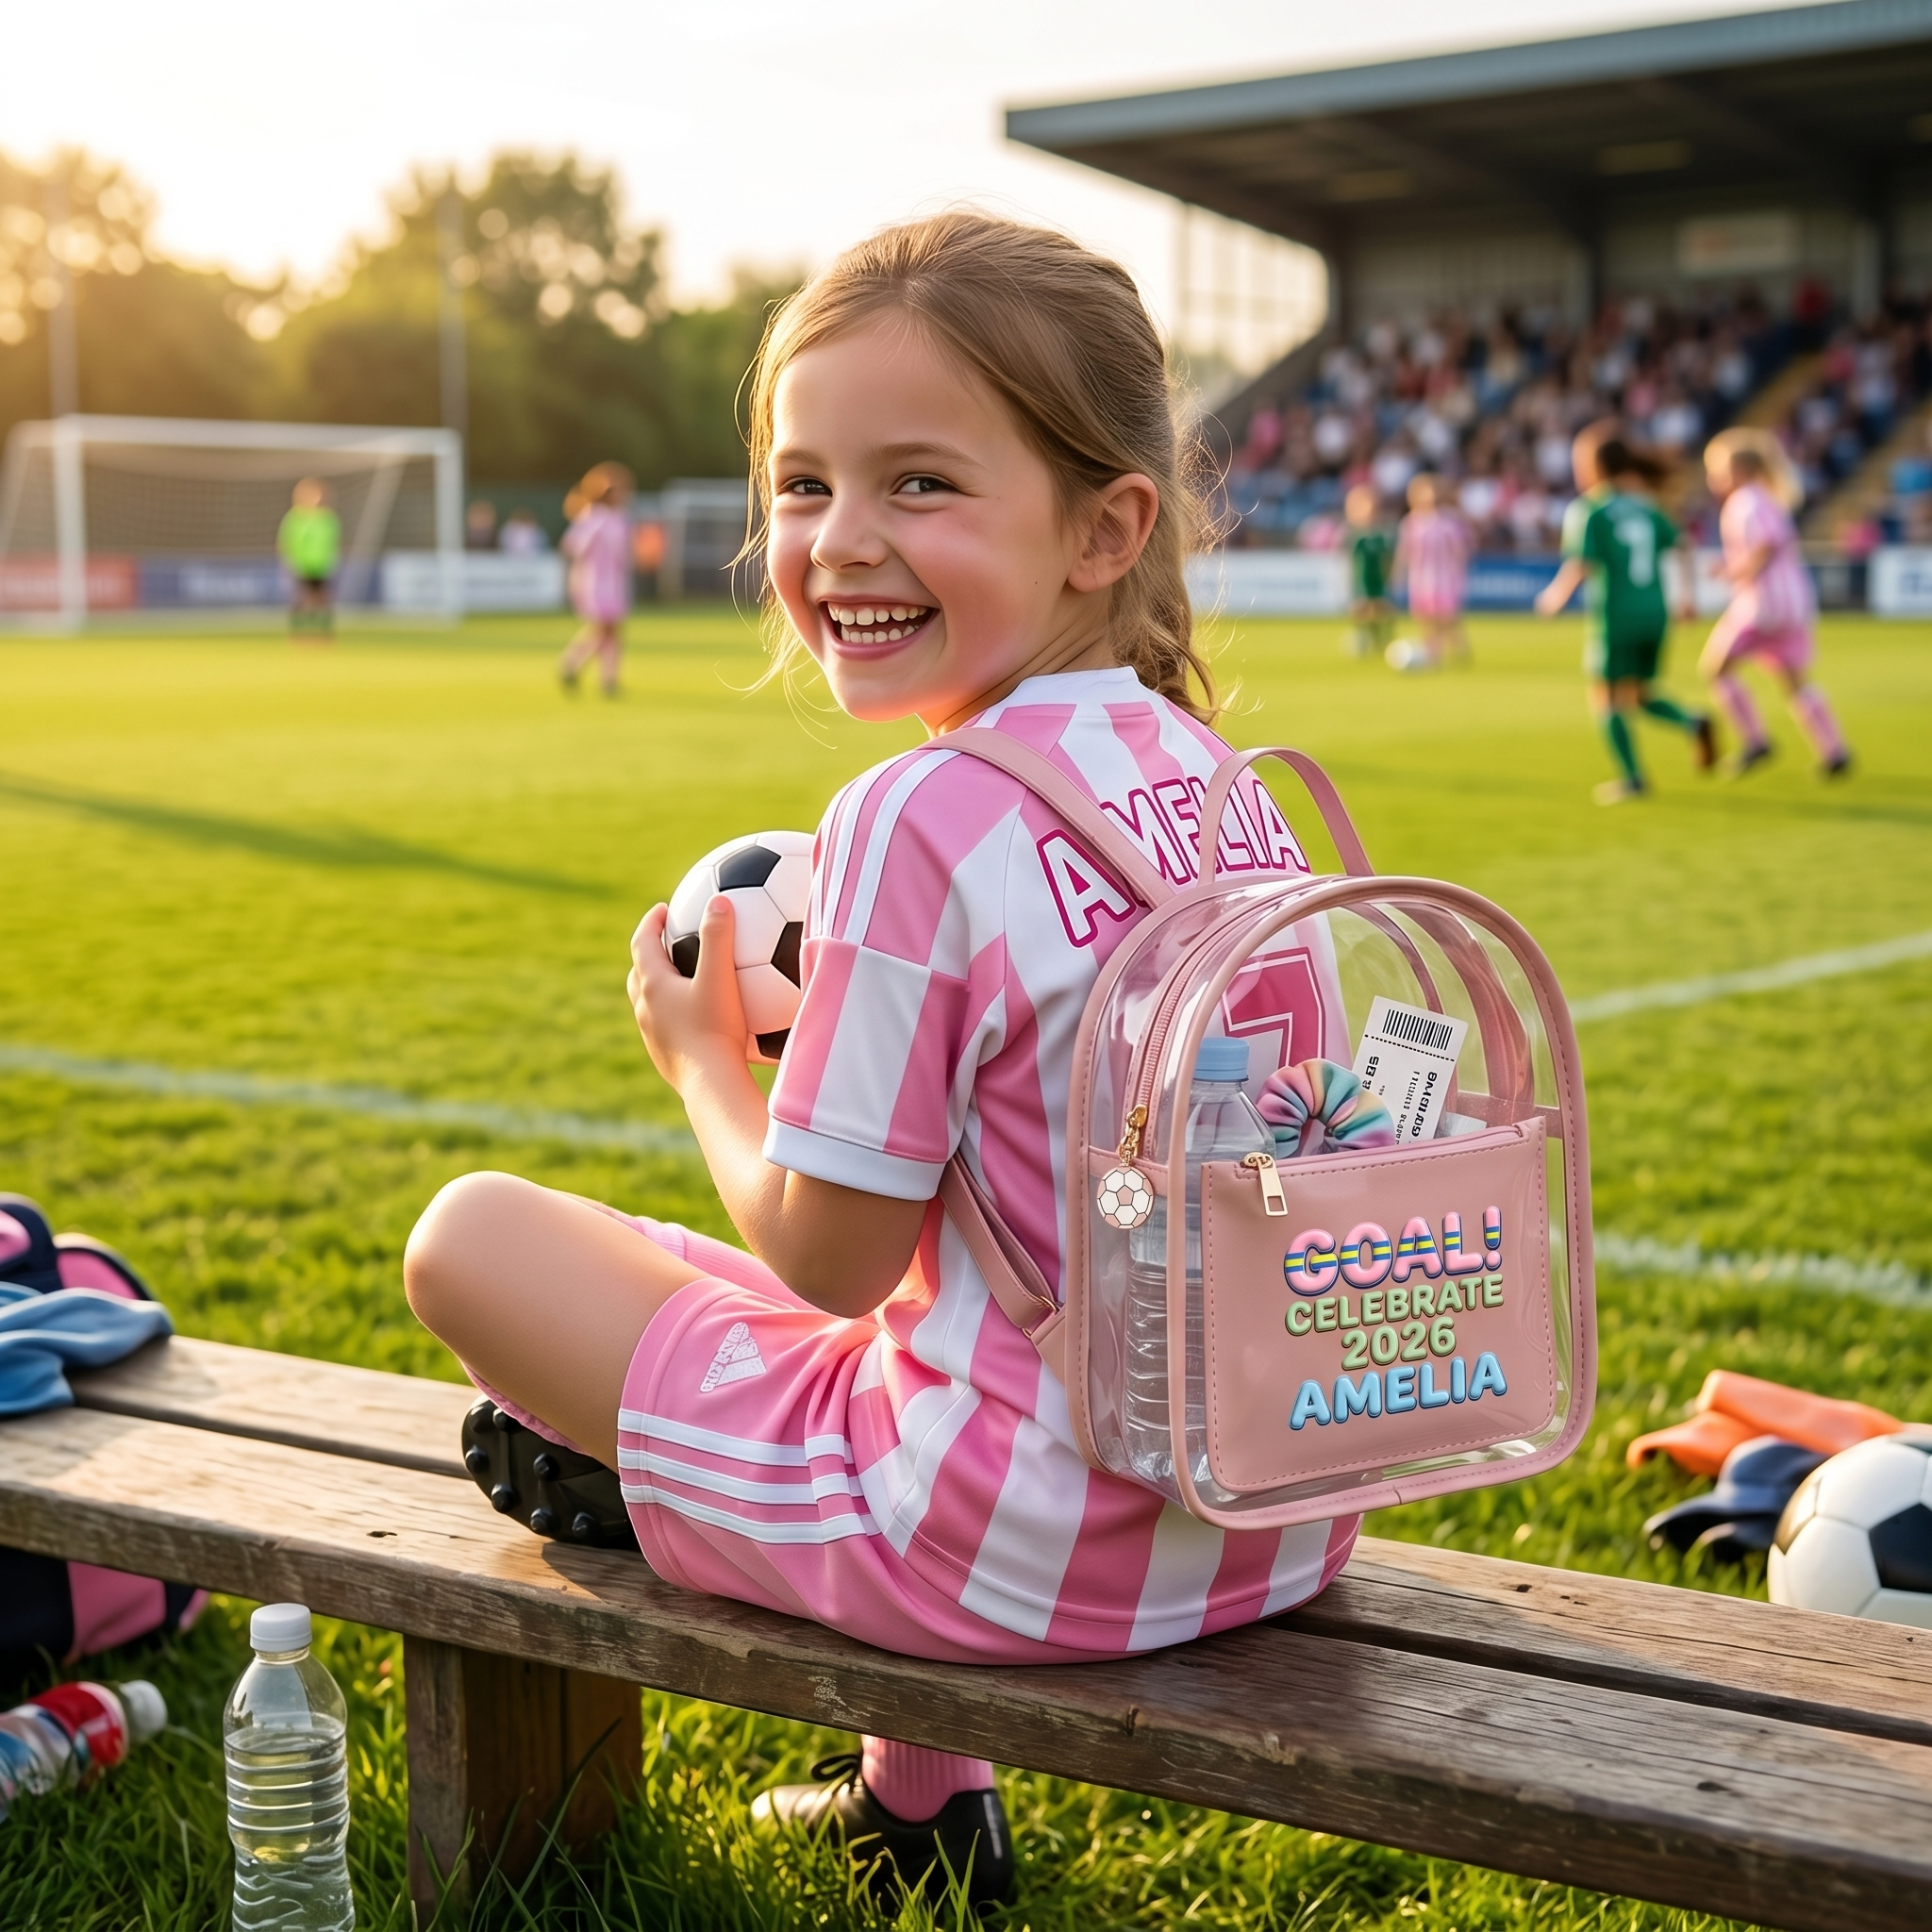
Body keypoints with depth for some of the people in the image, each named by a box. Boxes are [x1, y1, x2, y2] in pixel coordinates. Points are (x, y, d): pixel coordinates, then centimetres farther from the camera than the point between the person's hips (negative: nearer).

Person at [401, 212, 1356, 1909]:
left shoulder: (919, 822, -19)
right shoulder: (1223, 781, 3)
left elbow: (829, 1260, -11)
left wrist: (702, 1056, 5)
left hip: (1031, 1556, -7)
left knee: (471, 1232, 2)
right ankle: (923, 1783, 36)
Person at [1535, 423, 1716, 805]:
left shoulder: (1587, 509, -8)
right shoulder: (1643, 505, 11)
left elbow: (1580, 564, -16)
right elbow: (1679, 547, 9)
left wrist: (1555, 595, 0)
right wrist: (1684, 595, 15)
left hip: (1615, 614, -6)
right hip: (1654, 613, 6)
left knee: (1606, 697, 4)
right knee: (1640, 694, 19)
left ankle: (1632, 777, -1)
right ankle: (1692, 723, -6)